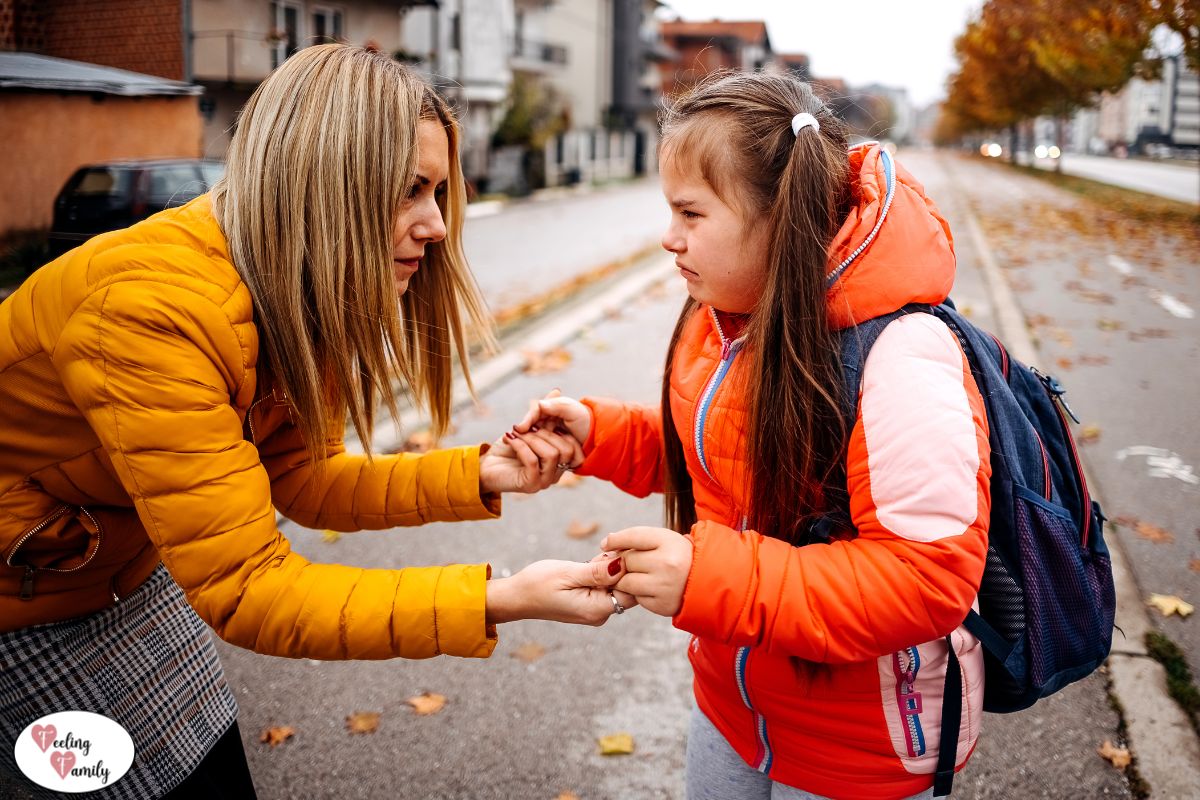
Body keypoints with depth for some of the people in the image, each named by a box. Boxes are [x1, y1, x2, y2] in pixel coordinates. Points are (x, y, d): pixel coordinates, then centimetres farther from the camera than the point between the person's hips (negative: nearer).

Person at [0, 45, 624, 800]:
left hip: (126, 576, 7)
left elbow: (303, 478, -2)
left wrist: (480, 474, -16)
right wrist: (499, 600, -38)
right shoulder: (158, 310, -36)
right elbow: (243, 588, -35)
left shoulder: (293, 297, -8)